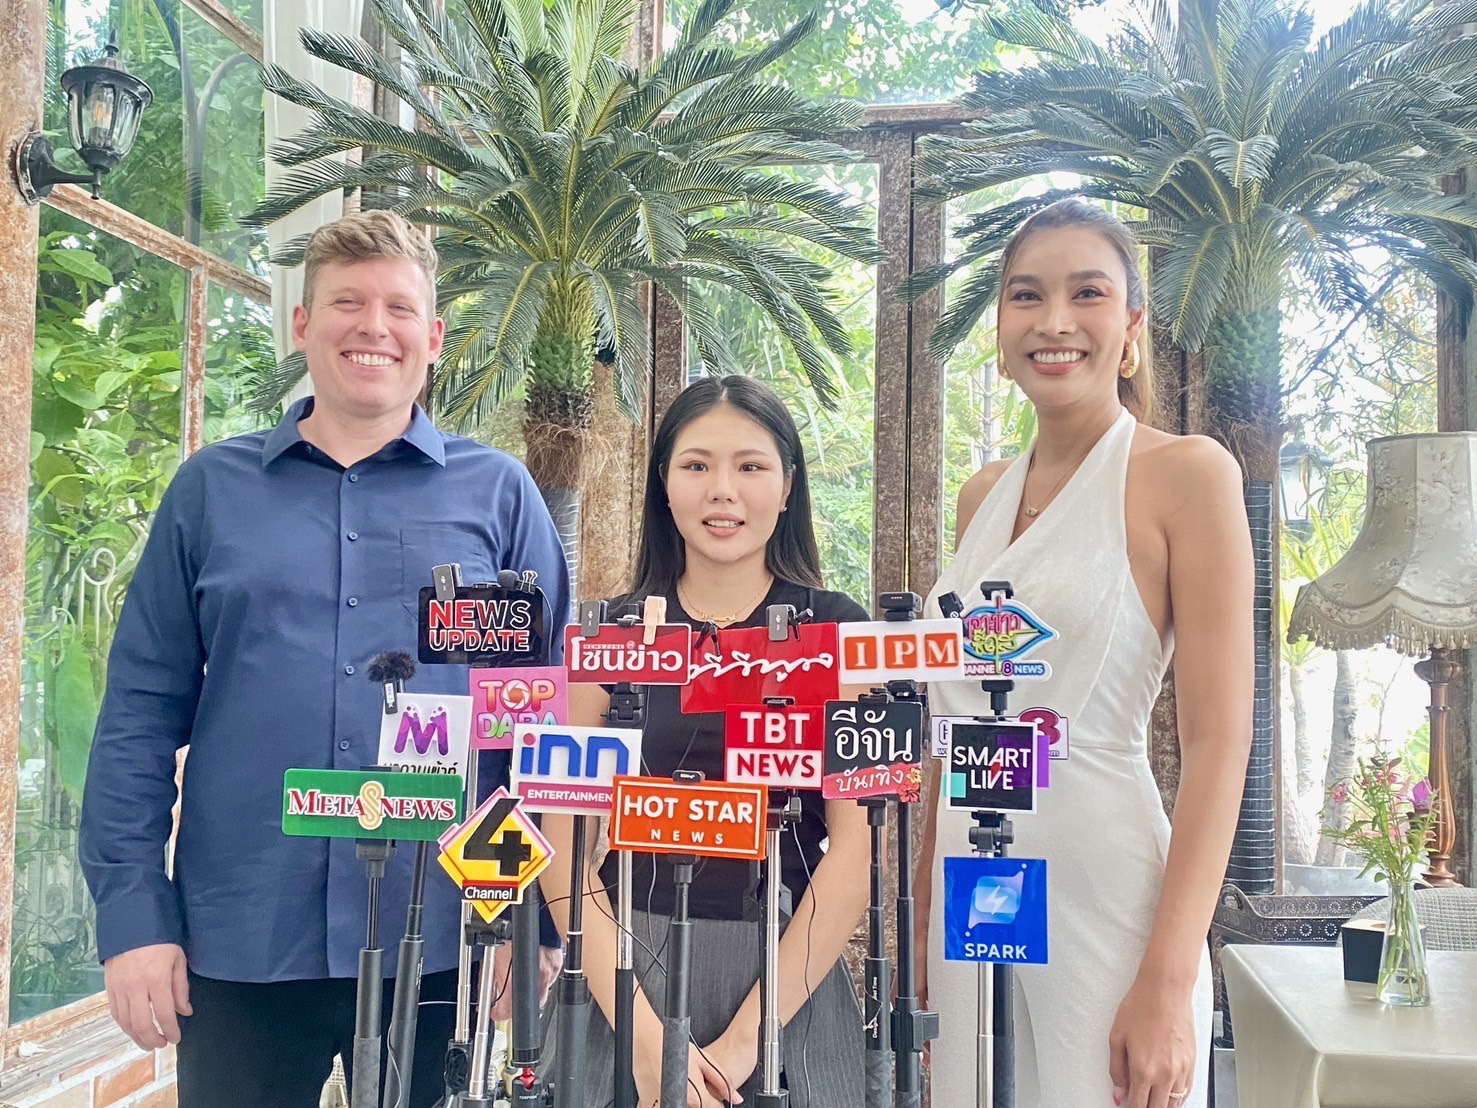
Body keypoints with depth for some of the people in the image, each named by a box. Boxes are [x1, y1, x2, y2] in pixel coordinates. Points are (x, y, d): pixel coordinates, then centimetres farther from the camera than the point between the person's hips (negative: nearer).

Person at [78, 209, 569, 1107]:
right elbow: (142, 711, 4)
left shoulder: (499, 494, 3)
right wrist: (133, 913, -1)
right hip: (239, 944, 1)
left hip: (440, 945, 0)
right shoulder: (212, 489, 5)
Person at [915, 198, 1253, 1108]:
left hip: (1105, 897, -5)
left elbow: (1219, 739, -13)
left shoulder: (1187, 473, -8)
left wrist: (1169, 983, -17)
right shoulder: (985, 495, 10)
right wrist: (921, 907, 13)